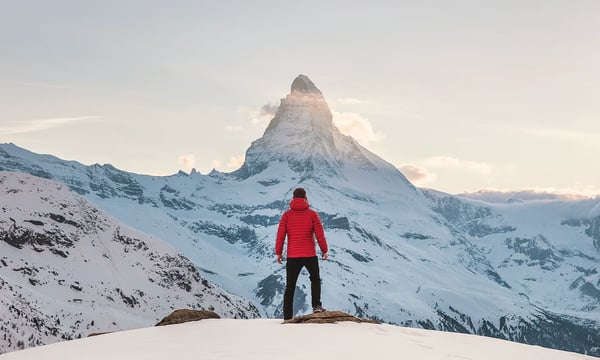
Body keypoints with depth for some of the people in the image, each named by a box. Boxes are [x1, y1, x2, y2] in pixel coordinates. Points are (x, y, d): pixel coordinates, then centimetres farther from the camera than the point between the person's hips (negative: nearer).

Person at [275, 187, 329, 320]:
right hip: (310, 255, -1)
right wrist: (324, 250, 8)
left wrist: (278, 252, 8)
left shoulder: (287, 215, 0)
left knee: (290, 287, 7)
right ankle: (316, 305, 6)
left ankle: (287, 317, 5)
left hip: (292, 256, 1)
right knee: (315, 279, 22)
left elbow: (280, 235, -2)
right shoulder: (312, 214, -3)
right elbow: (320, 234, -3)